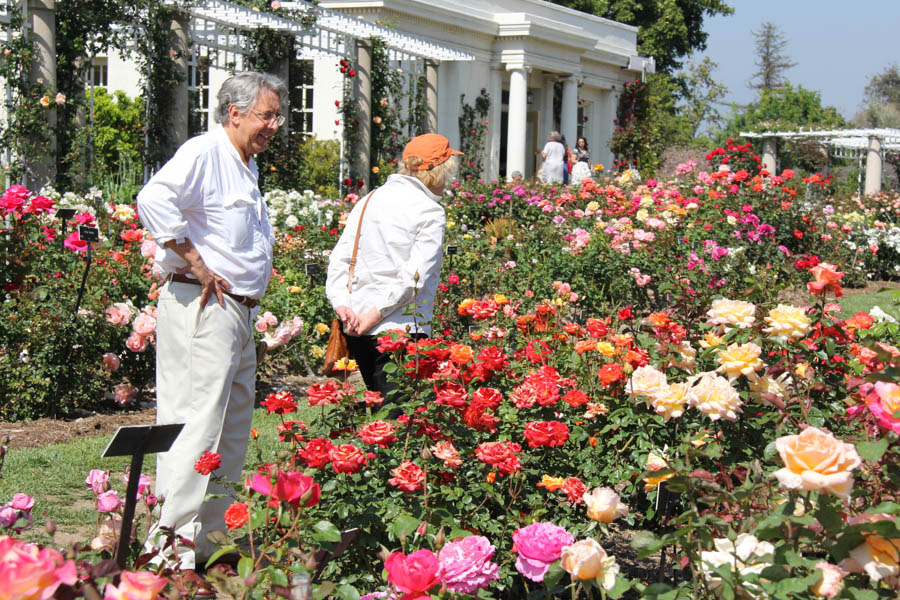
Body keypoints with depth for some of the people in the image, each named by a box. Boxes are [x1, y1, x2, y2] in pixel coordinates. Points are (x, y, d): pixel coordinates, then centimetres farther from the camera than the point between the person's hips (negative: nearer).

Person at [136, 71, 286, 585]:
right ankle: (174, 554, -11)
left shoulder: (247, 167, 21)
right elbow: (155, 200, -27)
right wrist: (196, 265, -22)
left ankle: (209, 541, 20)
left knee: (233, 434, 12)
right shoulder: (204, 152, -10)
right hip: (203, 309, -10)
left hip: (239, 312, 10)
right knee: (196, 429, -12)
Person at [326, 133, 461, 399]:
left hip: (356, 328, 7)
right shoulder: (430, 211, -6)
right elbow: (413, 276, -14)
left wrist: (341, 304, 0)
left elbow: (339, 258, 9)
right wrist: (375, 315, -12)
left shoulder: (368, 201, 14)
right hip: (401, 328, -7)